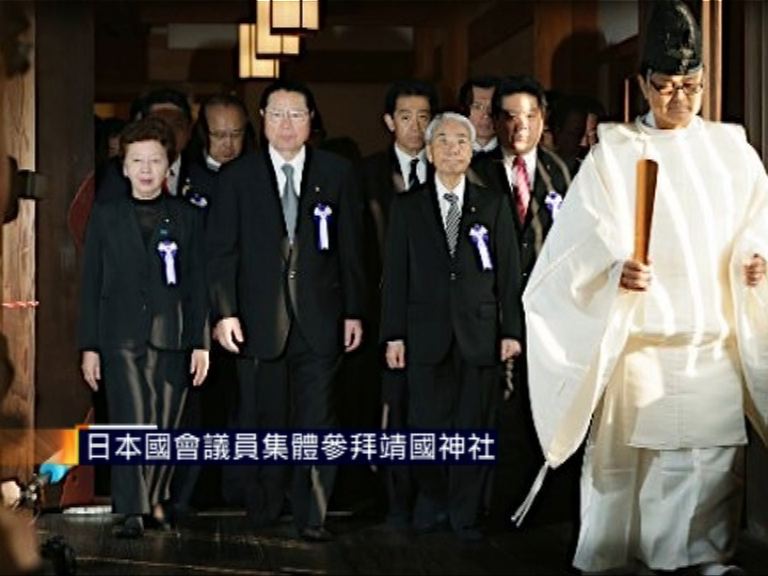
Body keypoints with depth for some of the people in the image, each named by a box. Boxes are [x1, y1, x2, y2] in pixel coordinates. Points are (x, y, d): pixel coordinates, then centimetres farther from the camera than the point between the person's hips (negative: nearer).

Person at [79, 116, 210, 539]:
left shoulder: (188, 218, 9)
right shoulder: (105, 217, 7)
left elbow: (197, 283, 8)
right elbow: (91, 283, 6)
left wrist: (201, 343, 2)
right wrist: (89, 345, 1)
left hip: (172, 338, 1)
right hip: (122, 337, -1)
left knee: (165, 426, 4)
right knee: (132, 423, -11)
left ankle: (155, 501, 20)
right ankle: (132, 512, -12)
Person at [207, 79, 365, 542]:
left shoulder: (337, 173, 6)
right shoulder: (237, 177, 5)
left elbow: (350, 248, 6)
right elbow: (222, 251, 2)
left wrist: (354, 312, 3)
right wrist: (225, 312, -7)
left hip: (319, 318, 0)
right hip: (259, 319, 0)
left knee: (317, 419, -1)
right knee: (263, 419, 7)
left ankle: (312, 517, 6)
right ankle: (263, 509, 20)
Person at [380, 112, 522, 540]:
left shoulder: (494, 204, 8)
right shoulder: (408, 206, 8)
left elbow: (509, 272, 6)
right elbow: (396, 275, 5)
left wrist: (512, 329, 0)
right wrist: (394, 334, -1)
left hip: (480, 334, 0)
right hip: (427, 335, 0)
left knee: (474, 427, 2)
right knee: (427, 425, 2)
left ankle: (466, 514, 13)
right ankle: (432, 500, 21)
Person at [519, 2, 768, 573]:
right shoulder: (615, 152, 2)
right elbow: (590, 236, -7)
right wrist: (616, 268, -27)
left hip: (713, 334, 2)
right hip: (637, 333, -2)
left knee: (714, 452, 0)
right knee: (626, 453, -3)